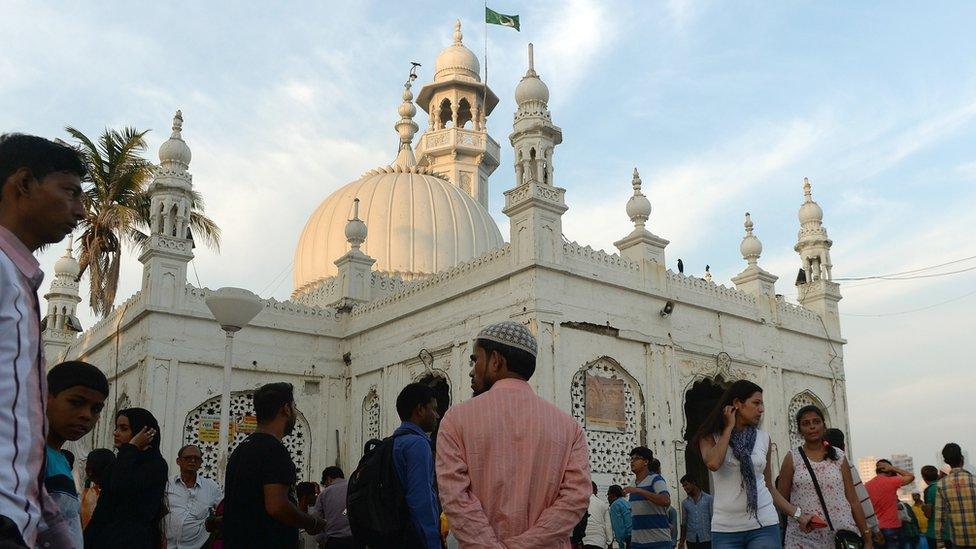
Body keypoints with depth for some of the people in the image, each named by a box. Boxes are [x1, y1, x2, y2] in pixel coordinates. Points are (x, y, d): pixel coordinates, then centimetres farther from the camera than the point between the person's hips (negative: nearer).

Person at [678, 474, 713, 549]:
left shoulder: (708, 498, 1)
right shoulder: (685, 503, 10)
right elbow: (684, 523, 13)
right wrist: (682, 540, 8)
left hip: (706, 540, -3)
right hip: (691, 540, 3)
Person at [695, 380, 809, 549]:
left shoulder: (763, 438, 8)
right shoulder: (711, 436, 2)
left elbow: (768, 486, 16)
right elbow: (713, 464, -20)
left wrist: (797, 513, 9)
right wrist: (729, 427, -8)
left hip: (764, 524, 2)